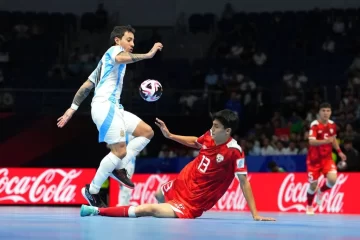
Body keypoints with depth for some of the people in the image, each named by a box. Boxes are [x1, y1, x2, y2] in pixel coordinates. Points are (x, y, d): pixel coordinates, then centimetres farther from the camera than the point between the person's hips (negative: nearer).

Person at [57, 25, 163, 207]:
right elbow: (121, 58, -27)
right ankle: (92, 191, -7)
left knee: (147, 132, 5)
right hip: (105, 106, -10)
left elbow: (86, 86, 25)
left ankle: (118, 168, 3)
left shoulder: (106, 61, 29)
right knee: (120, 151, -15)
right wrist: (147, 55, -32)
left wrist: (72, 108, 20)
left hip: (113, 107, 10)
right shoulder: (114, 50, 1)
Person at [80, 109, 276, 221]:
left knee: (148, 210, -22)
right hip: (182, 183, 8)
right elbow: (195, 142, 16)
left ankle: (98, 211, -16)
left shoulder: (234, 152, -27)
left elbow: (244, 181, -25)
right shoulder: (211, 135, -8)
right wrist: (170, 135, 10)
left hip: (192, 203, -8)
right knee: (158, 196, 38)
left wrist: (255, 214, -27)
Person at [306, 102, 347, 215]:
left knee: (332, 180, -19)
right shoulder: (315, 125, -18)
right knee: (313, 185, 2)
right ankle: (309, 207, 30)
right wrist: (326, 141, -44)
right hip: (314, 159, -4)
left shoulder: (332, 125, 0)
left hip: (327, 158, 4)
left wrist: (339, 152, 13)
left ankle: (321, 191, 16)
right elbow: (311, 142, -31)